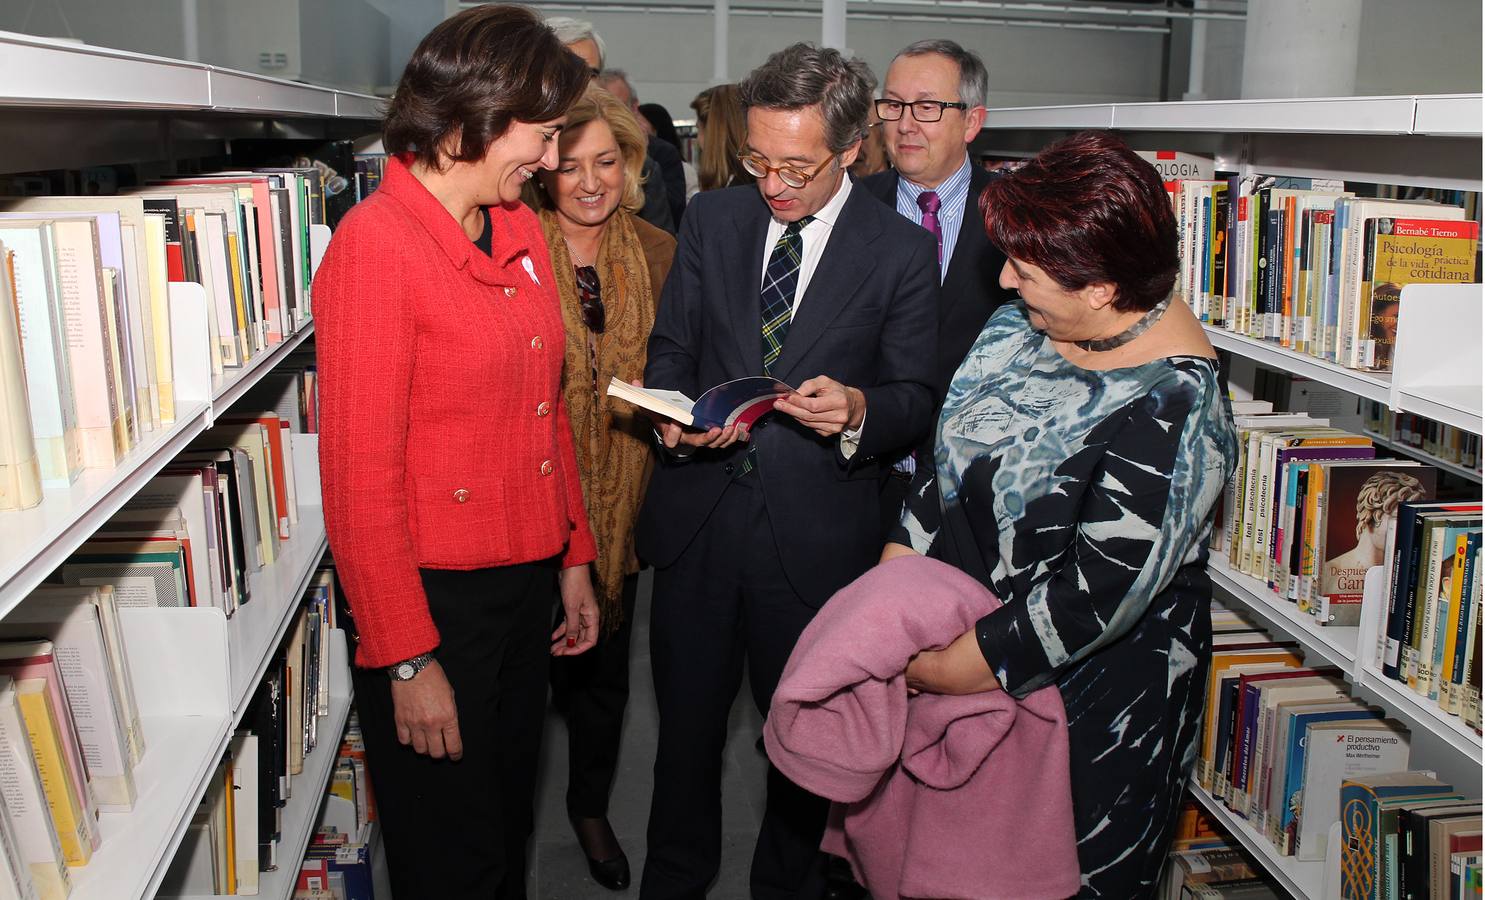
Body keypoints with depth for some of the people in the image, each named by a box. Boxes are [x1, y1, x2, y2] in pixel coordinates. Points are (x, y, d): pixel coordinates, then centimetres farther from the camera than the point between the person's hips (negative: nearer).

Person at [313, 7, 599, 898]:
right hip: (434, 594, -7)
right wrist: (408, 658, -15)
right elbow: (360, 473, -18)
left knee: (511, 823, 23)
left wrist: (573, 559, 14)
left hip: (526, 578, 7)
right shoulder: (377, 242, -17)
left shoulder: (520, 229, 6)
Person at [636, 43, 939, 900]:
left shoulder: (903, 251, -5)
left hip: (816, 531, -2)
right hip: (697, 515, 3)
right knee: (687, 716, 18)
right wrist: (675, 416, -13)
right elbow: (671, 348, 9)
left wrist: (857, 410, -24)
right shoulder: (712, 219, 4)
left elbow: (918, 401, -2)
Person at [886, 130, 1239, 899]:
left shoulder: (1170, 408, -27)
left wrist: (964, 666, -21)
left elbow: (1102, 590, -27)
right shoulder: (1026, 323, -4)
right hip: (967, 620, 7)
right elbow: (955, 446, 6)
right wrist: (902, 556, -3)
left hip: (1091, 678, -7)